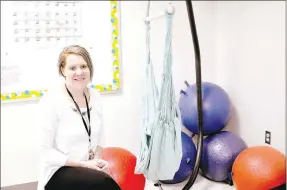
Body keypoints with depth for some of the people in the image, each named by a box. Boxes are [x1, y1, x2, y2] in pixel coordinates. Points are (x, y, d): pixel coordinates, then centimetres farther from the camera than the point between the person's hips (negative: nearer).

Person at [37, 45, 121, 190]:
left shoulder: (95, 96, 1)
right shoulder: (51, 101, -17)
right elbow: (46, 152, -14)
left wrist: (97, 159, -7)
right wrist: (84, 164, -17)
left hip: (89, 169, 5)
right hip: (58, 172, -5)